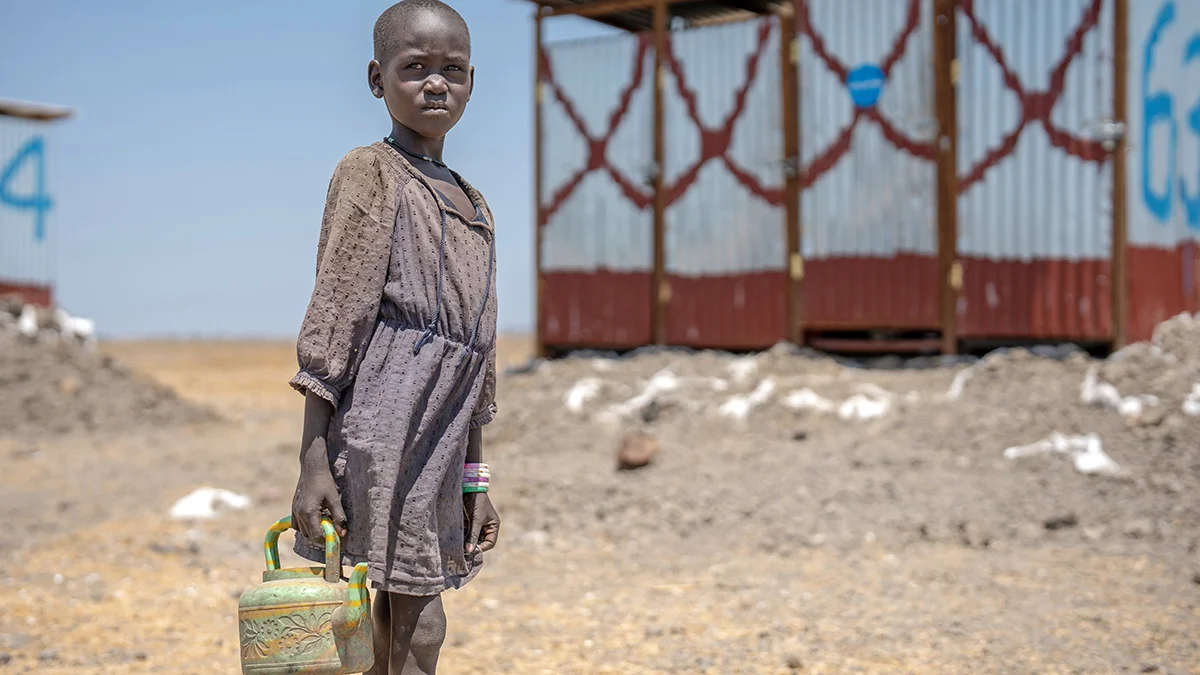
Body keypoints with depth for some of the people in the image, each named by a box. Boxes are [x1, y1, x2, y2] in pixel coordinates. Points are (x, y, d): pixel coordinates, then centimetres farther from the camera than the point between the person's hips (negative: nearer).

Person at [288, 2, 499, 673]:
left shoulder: (473, 207, 19)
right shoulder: (369, 172, -1)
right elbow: (332, 318, -8)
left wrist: (474, 480, 19)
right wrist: (313, 460, -14)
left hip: (436, 457, 7)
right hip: (378, 438, -7)